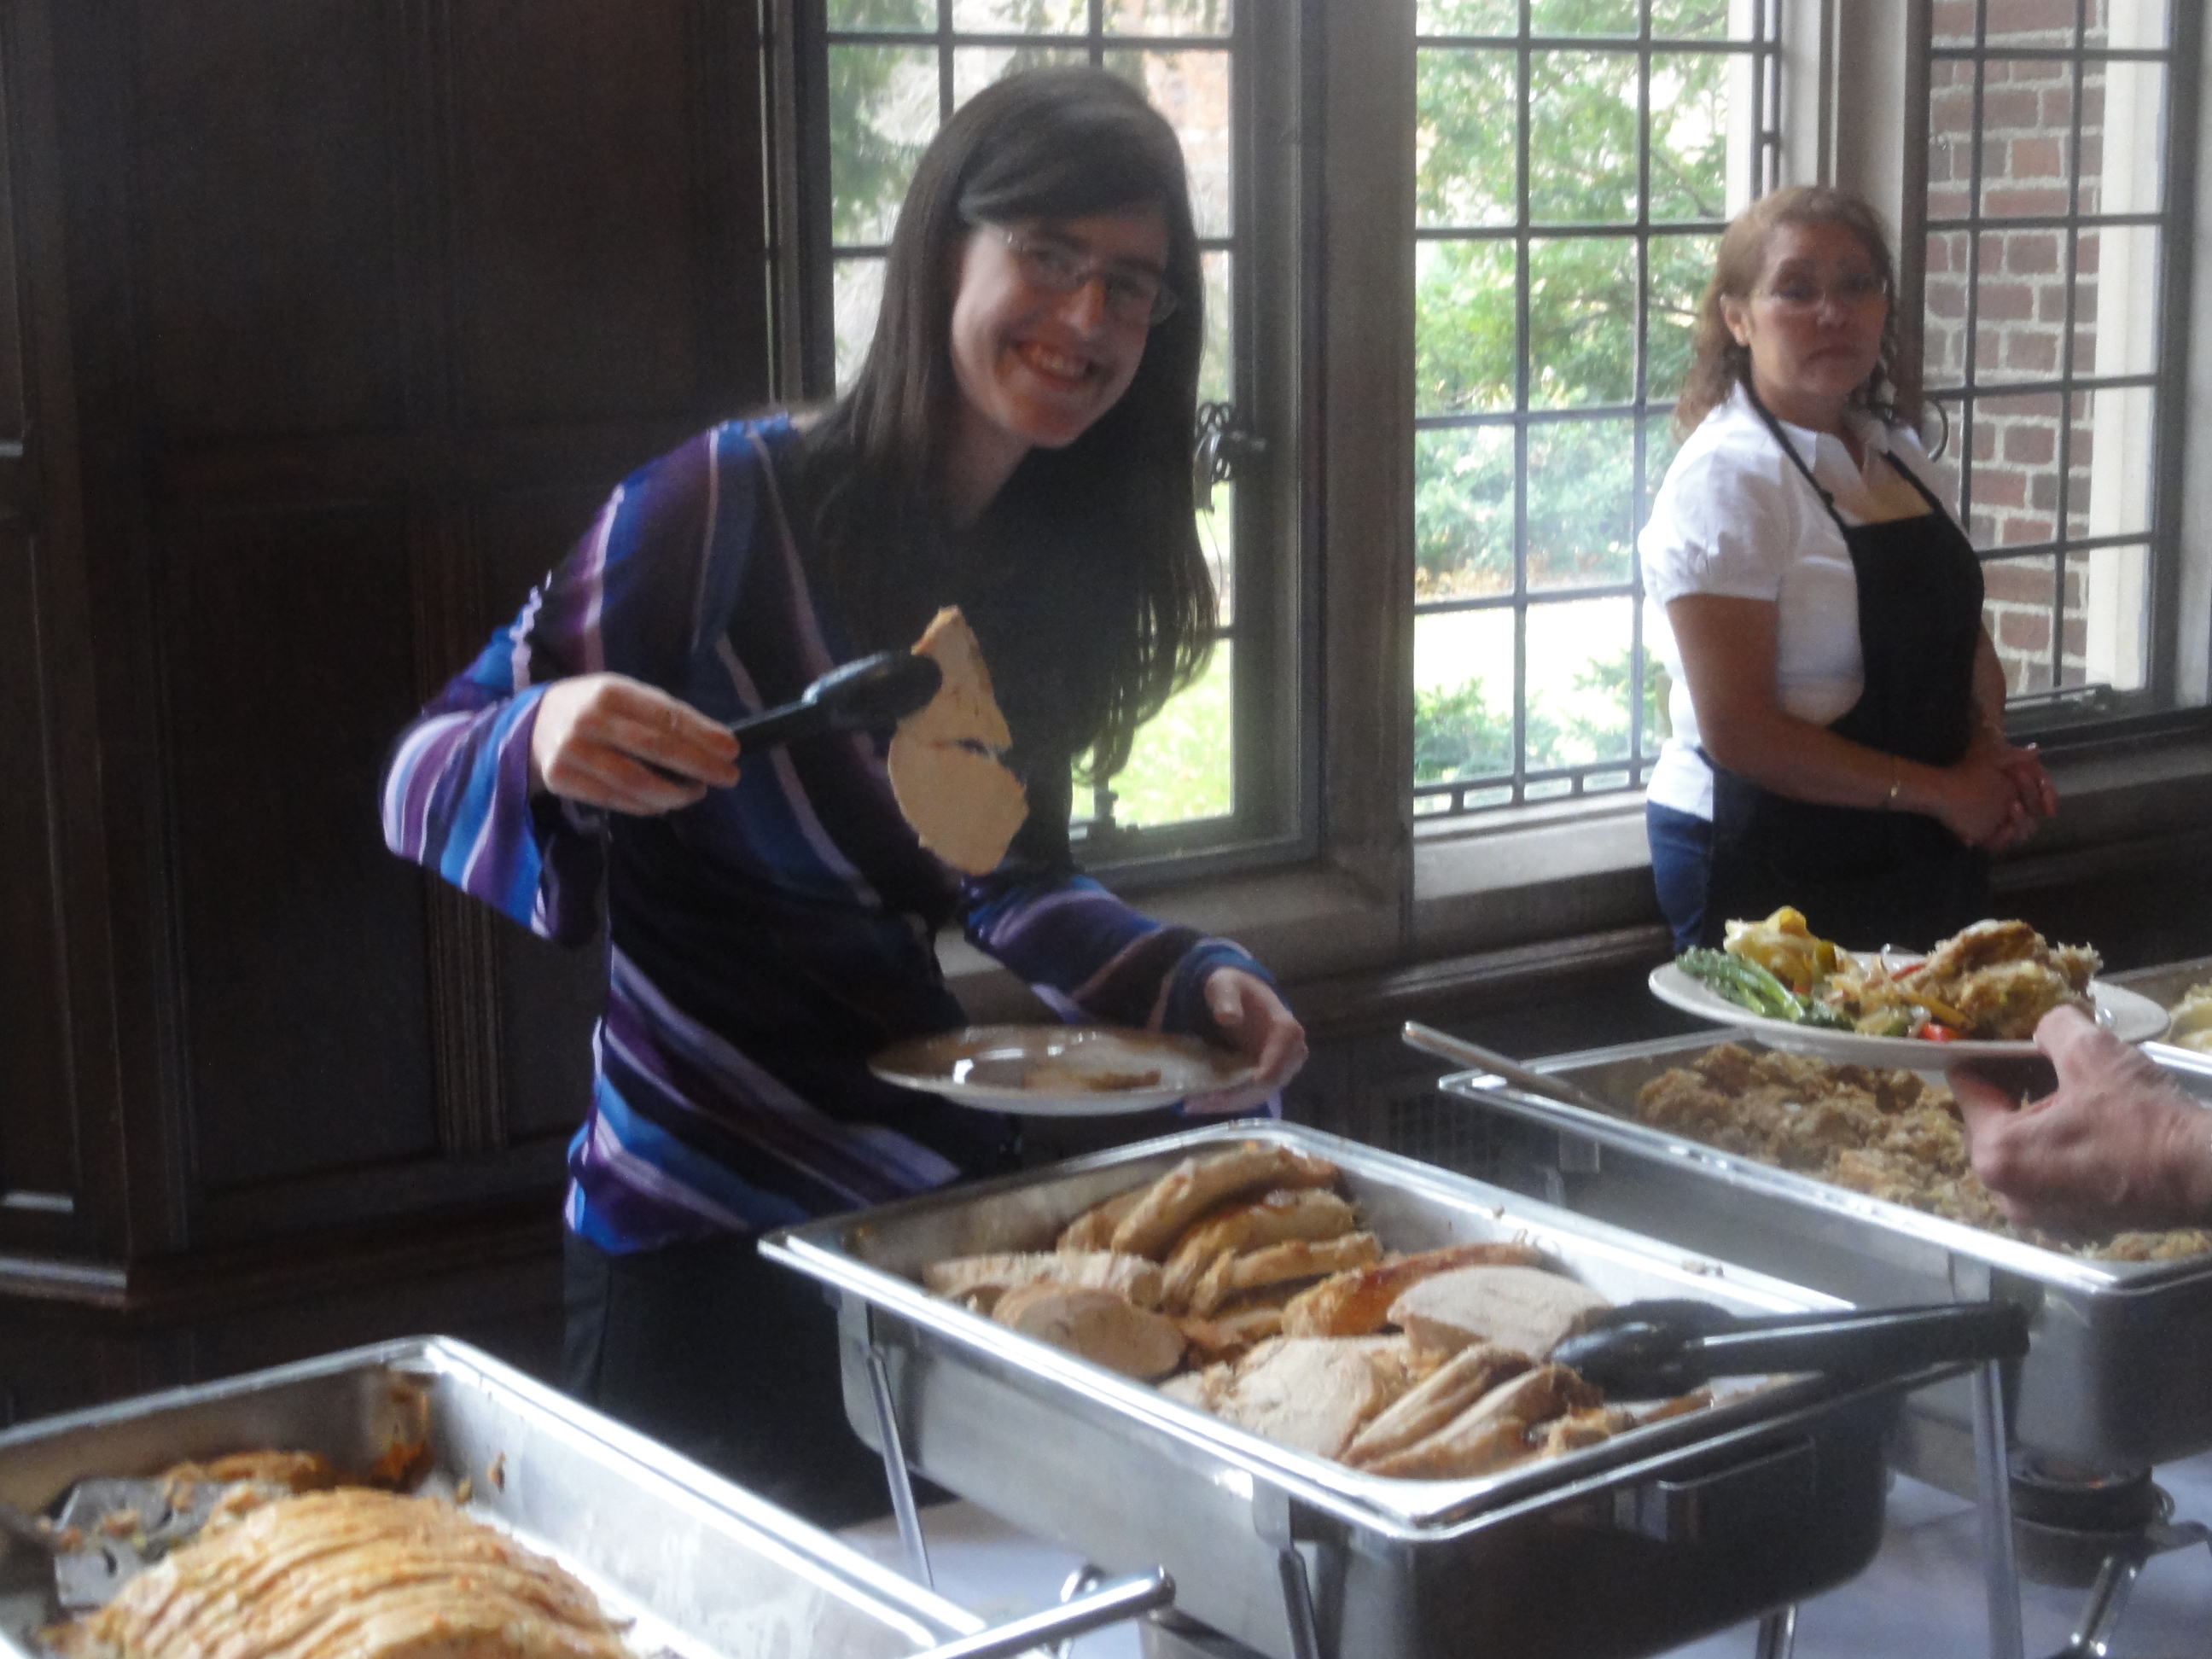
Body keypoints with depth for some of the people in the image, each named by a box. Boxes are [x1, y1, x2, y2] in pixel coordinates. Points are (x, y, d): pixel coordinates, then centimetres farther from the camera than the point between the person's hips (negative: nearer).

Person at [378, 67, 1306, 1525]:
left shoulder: (1053, 570, 4)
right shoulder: (730, 502, -16)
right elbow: (428, 785, -13)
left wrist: (1192, 982, 0)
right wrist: (543, 747, -35)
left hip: (946, 1196, 6)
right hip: (709, 1249, -6)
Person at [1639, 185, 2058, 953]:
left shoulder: (1896, 452, 10)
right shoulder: (1728, 477, -15)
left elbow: (1962, 632, 19)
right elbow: (1736, 732, -20)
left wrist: (1989, 746, -2)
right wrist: (1937, 791, -16)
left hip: (1918, 856, 8)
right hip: (1765, 867, -8)